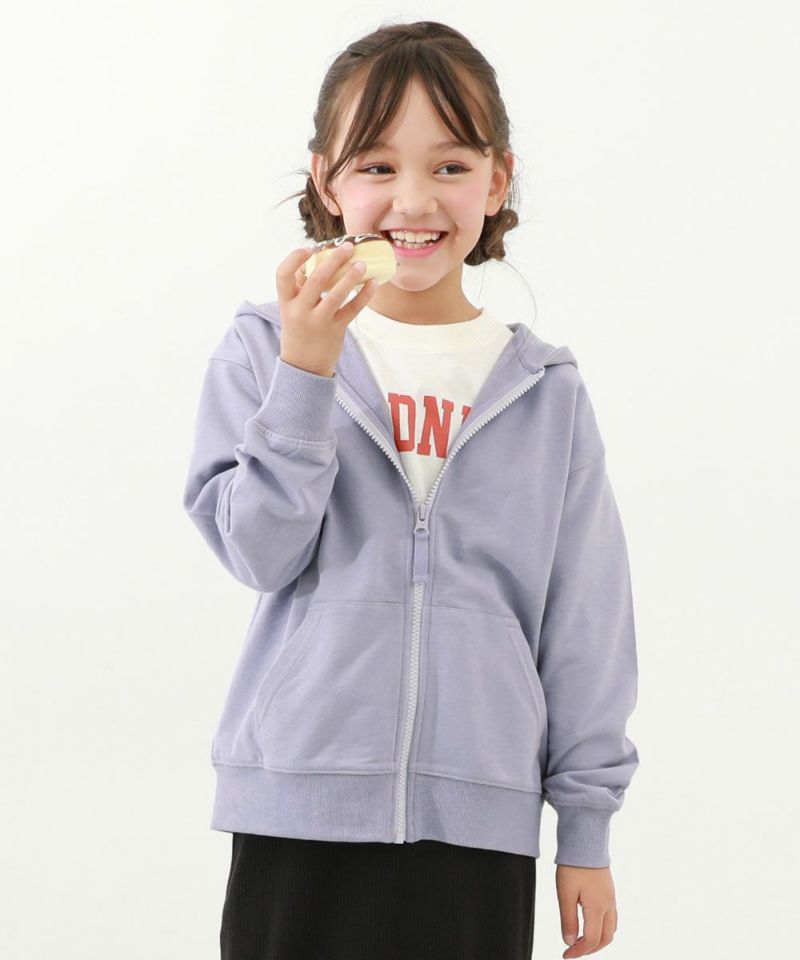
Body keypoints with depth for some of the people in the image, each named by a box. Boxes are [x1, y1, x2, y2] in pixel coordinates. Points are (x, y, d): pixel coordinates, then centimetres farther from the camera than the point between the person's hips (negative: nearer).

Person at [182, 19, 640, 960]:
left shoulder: (546, 394, 4)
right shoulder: (264, 350, 1)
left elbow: (583, 624, 6)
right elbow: (259, 550, -9)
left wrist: (587, 826, 5)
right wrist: (306, 372, -17)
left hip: (478, 820, 1)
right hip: (301, 809, -1)